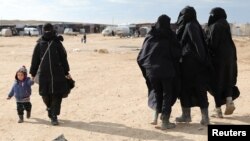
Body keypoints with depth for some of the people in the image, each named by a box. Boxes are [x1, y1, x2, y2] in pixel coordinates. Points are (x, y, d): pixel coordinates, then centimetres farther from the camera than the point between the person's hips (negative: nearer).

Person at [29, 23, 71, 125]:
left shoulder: (57, 43, 4)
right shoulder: (40, 44, 6)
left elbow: (63, 58, 8)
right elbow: (35, 60, 10)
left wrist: (66, 72, 7)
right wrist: (33, 73, 10)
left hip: (58, 74, -1)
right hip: (44, 74, 1)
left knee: (57, 95, -4)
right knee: (45, 94, 5)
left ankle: (54, 117, 4)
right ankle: (49, 107, 36)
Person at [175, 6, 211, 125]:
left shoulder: (190, 26, -11)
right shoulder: (195, 25, 15)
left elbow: (198, 44, -21)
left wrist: (202, 60, -22)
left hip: (188, 62, -8)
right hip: (196, 63, 8)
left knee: (185, 88, 4)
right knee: (200, 90, 7)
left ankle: (186, 115, 13)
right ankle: (205, 117, 7)